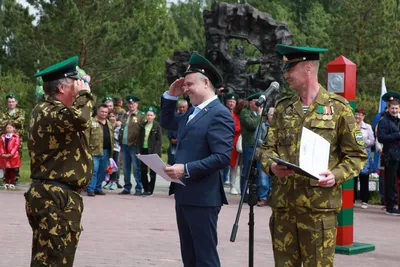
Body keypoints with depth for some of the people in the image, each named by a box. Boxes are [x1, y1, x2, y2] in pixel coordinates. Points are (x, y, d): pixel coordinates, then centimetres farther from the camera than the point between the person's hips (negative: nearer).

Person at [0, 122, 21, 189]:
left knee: (12, 170, 2)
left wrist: (11, 154, -18)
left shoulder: (16, 136, -1)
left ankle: (12, 183, 7)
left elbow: (16, 146, -10)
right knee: (6, 170, 8)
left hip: (13, 156, -4)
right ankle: (6, 183, 14)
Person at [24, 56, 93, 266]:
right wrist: (84, 94, -17)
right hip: (56, 199, -11)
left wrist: (81, 95, 17)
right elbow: (78, 118, -36)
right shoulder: (47, 112, -18)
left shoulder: (48, 110, 16)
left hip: (53, 196, 11)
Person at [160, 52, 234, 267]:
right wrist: (171, 96, 13)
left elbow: (222, 157, -21)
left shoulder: (219, 114, -14)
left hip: (202, 197, -9)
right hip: (184, 195, 9)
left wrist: (186, 169, -25)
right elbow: (166, 123, 28)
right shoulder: (193, 112, 14)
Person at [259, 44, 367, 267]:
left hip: (319, 207, -4)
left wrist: (337, 175, -16)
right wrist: (271, 166, -10)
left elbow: (356, 155, 2)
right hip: (283, 205, 4)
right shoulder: (282, 108, 13)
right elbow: (267, 147, 13)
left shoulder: (337, 107, 0)